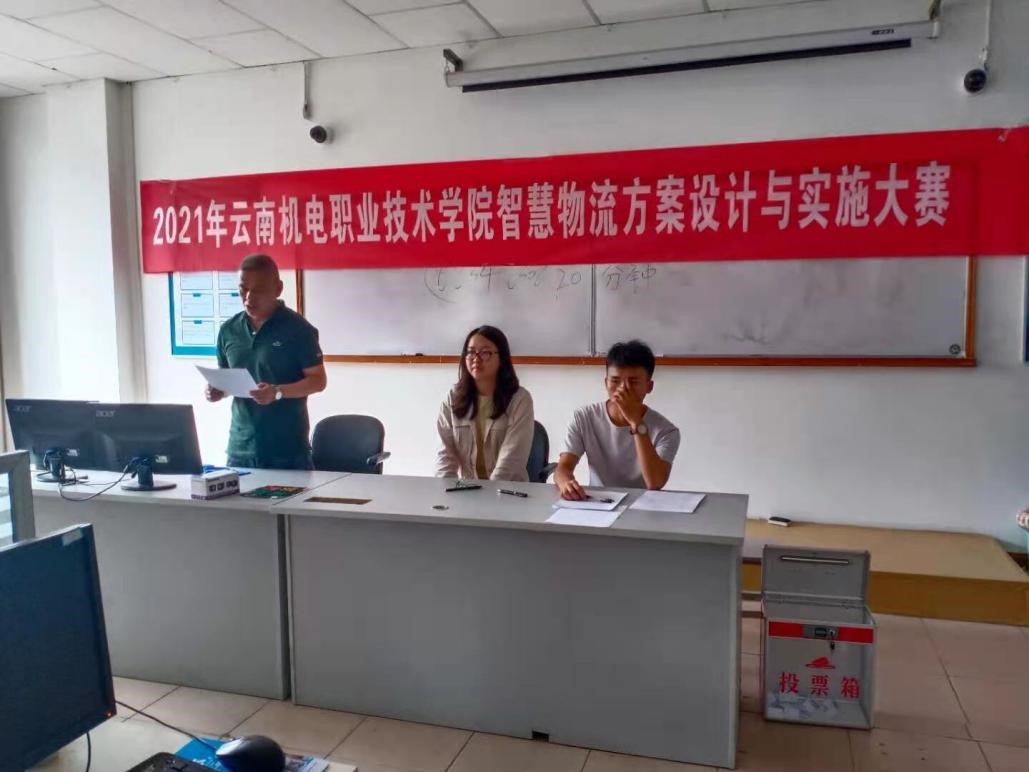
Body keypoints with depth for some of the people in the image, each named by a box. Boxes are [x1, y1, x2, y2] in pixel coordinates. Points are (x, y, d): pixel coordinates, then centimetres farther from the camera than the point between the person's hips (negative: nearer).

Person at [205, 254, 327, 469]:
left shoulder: (298, 328, -6)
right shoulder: (228, 330, 8)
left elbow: (318, 380, -7)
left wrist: (278, 392, -22)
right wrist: (217, 390, -4)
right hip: (240, 447, 5)